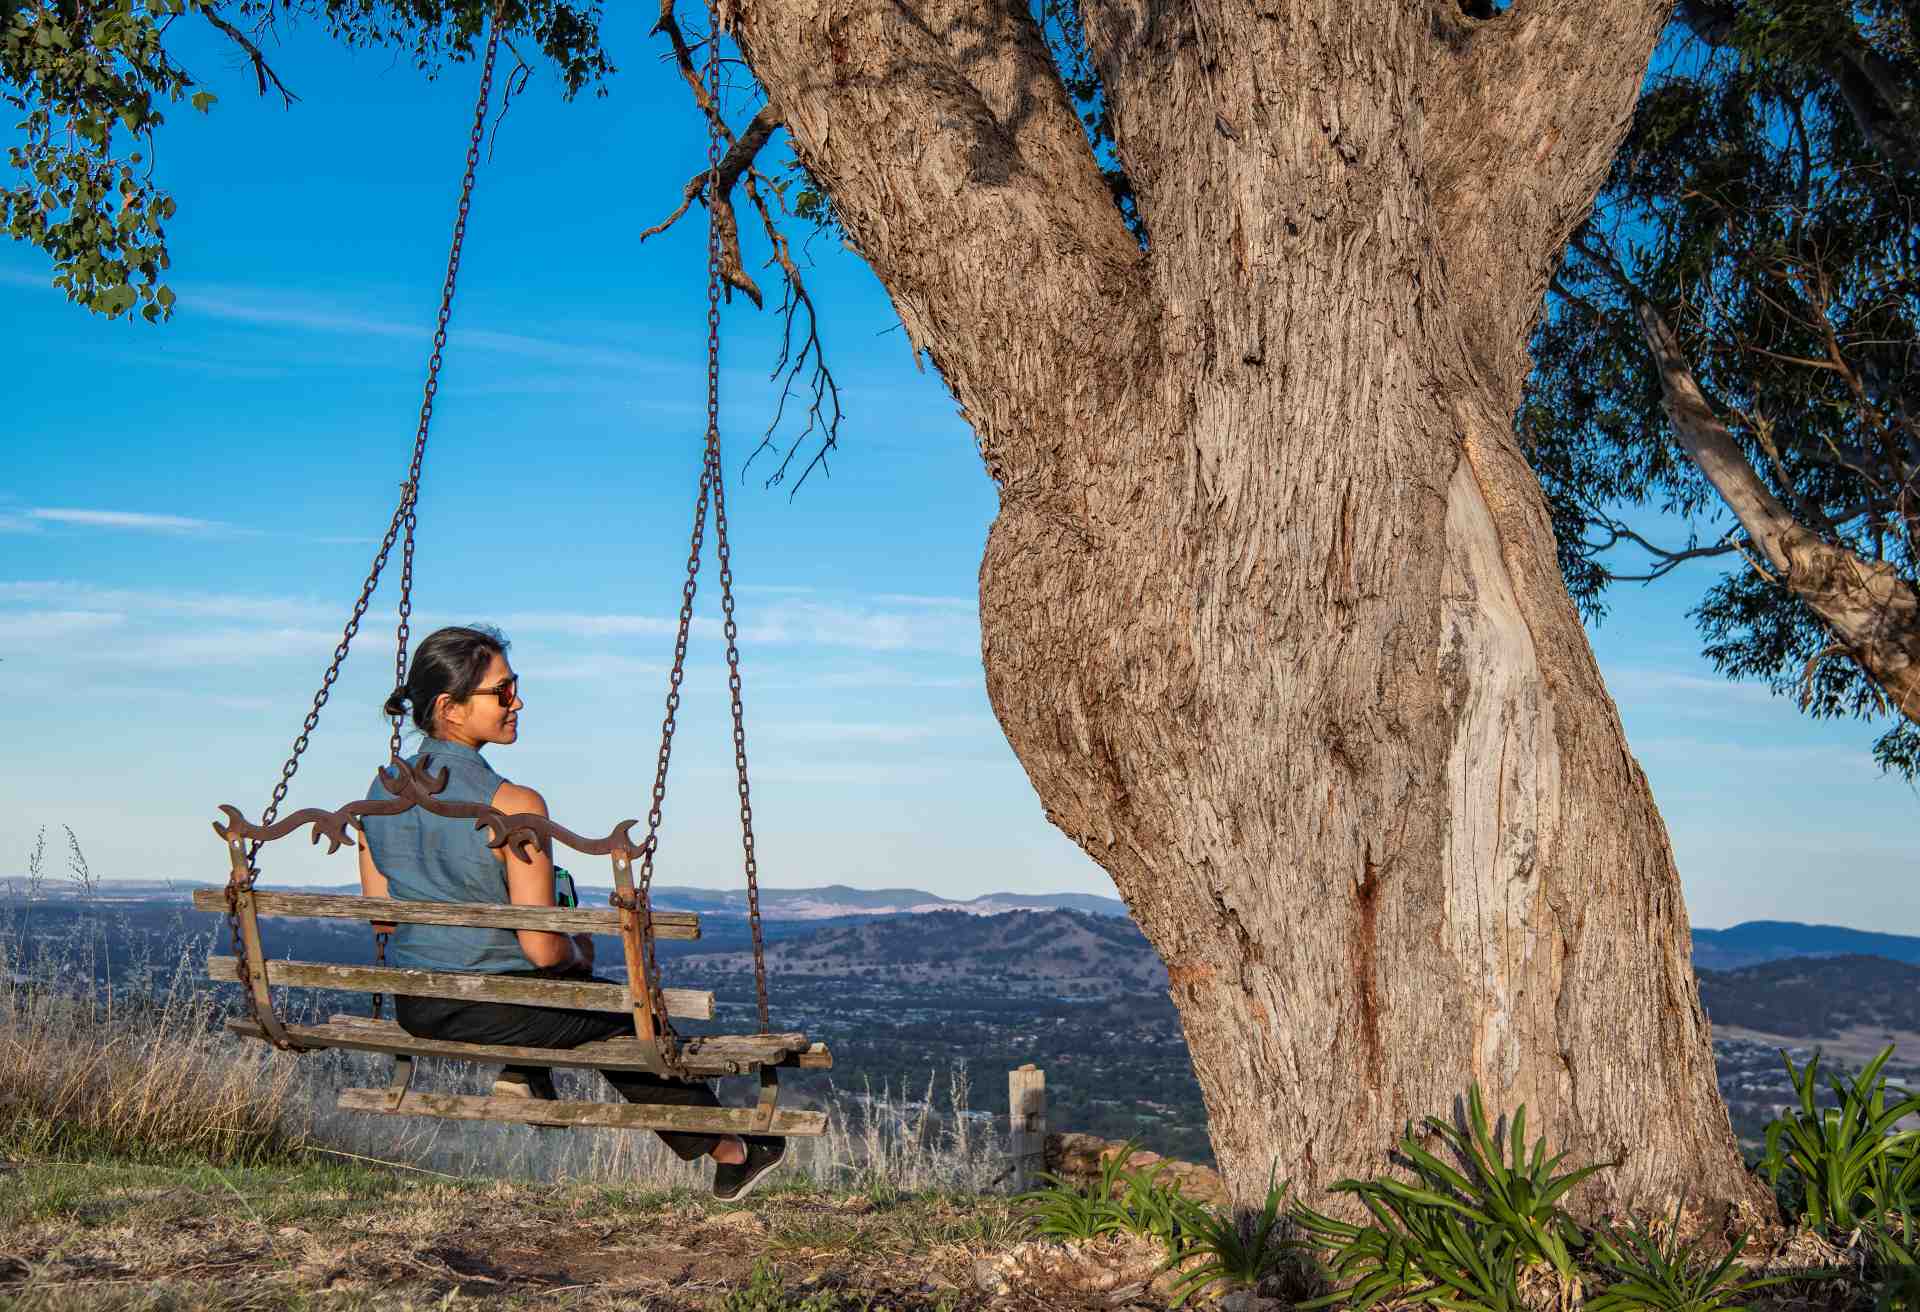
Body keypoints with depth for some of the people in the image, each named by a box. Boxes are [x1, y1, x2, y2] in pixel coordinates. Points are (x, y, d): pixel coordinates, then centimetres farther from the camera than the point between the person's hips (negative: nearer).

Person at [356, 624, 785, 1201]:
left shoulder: (379, 792, -3)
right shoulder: (514, 806, -25)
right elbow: (543, 949, -20)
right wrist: (578, 953, 3)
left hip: (413, 1010, 7)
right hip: (496, 1010, -7)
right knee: (630, 1012, 20)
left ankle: (522, 1071, 32)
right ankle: (730, 1152, 34)